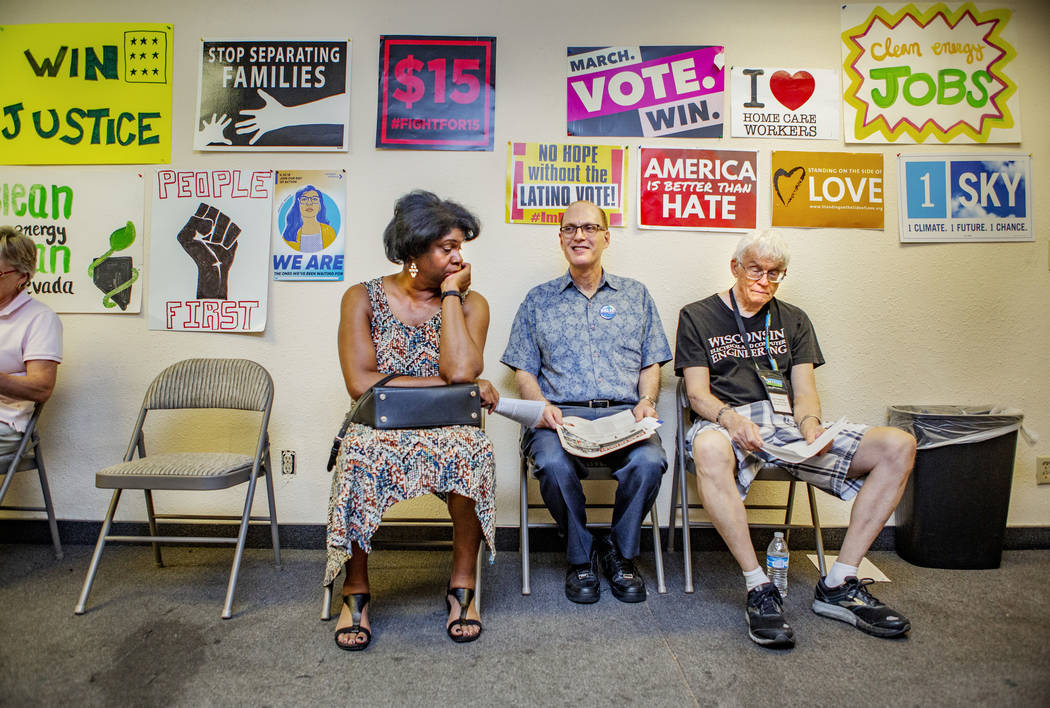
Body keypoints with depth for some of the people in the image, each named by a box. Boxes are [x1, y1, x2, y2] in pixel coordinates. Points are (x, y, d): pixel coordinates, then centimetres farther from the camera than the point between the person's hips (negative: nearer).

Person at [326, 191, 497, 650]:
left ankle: (462, 583, -11)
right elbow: (360, 382, -11)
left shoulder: (470, 303, 6)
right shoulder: (363, 298, 3)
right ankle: (356, 588, -10)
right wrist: (448, 383, -13)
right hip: (379, 427, 0)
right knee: (362, 457, -34)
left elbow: (461, 369, -15)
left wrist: (450, 293, -7)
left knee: (473, 452, -33)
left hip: (446, 427, 1)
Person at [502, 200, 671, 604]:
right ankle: (581, 556, -4)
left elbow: (651, 363, 16)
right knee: (554, 464, -33)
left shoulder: (635, 295, 20)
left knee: (648, 462, -31)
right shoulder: (538, 300, 17)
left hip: (623, 414, 1)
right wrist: (541, 405, -8)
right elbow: (523, 370, 12)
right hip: (561, 415, 0)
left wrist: (647, 401, -4)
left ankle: (621, 555, -2)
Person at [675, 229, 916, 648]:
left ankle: (838, 586, -14)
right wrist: (730, 418, -21)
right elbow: (698, 393, 1)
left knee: (898, 446, -16)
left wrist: (810, 423, -11)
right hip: (731, 423, -4)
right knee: (708, 448, -42)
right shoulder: (698, 317, 11)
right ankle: (759, 589, -29)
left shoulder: (793, 321, 23)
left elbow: (804, 391, 13)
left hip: (789, 424, 5)